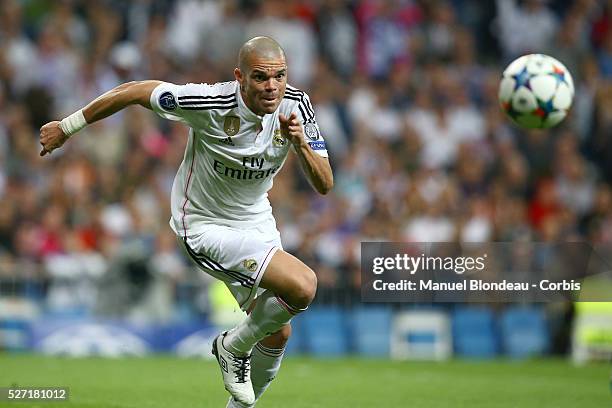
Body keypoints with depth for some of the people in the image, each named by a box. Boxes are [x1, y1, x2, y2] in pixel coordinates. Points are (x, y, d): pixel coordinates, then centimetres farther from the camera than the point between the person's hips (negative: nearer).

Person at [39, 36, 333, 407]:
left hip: (257, 220, 7)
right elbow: (135, 91, -16)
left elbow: (325, 185, -12)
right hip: (205, 227, -6)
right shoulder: (211, 103, -29)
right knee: (303, 286, -25)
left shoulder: (296, 106, -13)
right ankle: (234, 346, 1)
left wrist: (302, 144, -33)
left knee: (277, 334, 13)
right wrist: (68, 127, -7)